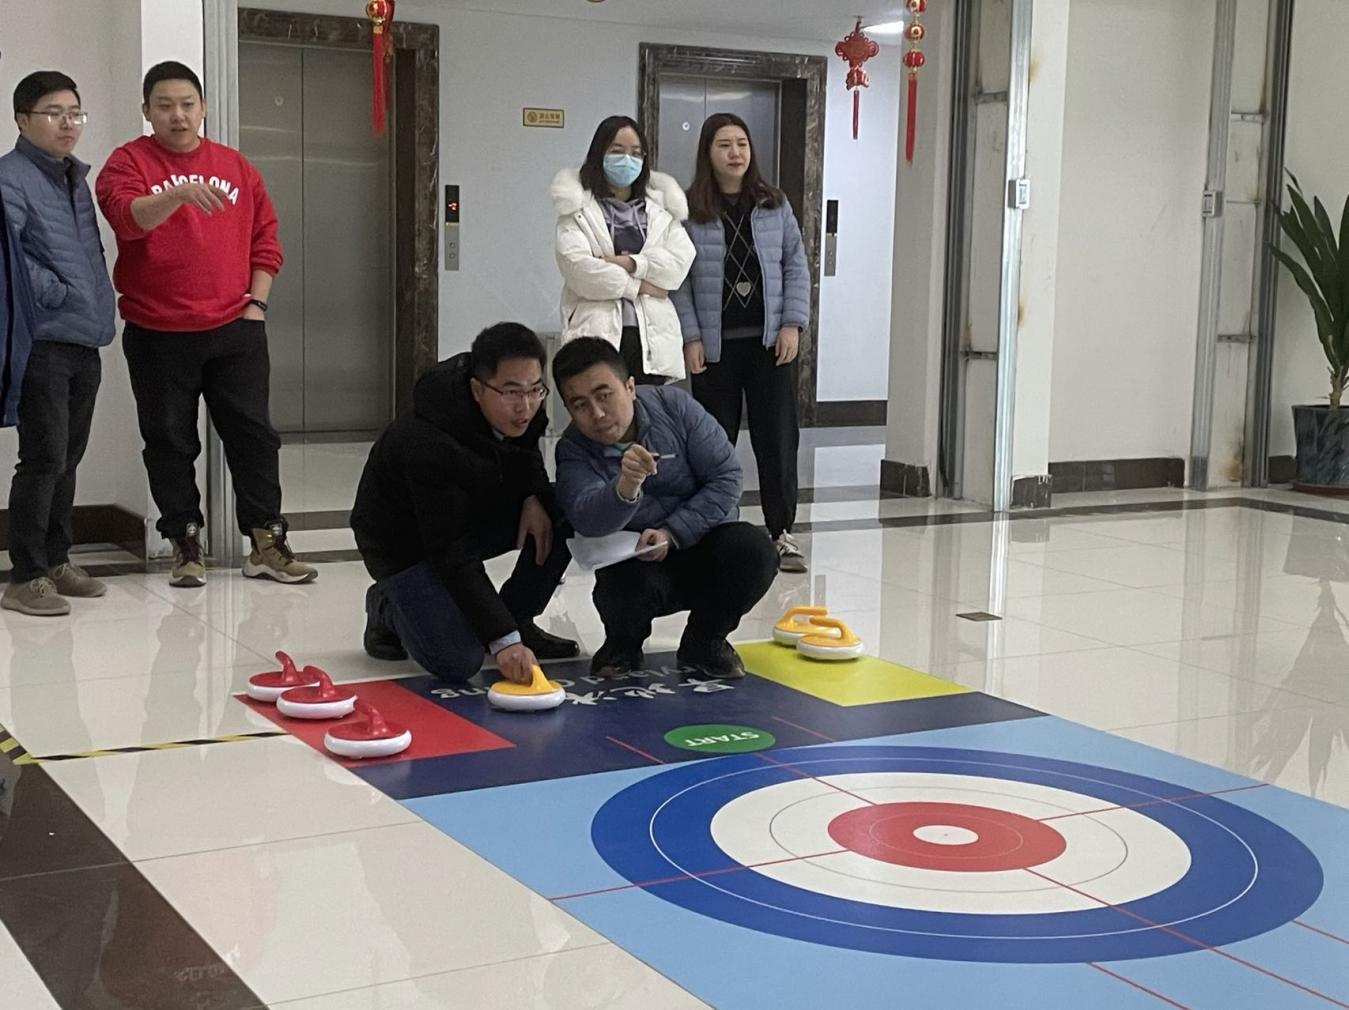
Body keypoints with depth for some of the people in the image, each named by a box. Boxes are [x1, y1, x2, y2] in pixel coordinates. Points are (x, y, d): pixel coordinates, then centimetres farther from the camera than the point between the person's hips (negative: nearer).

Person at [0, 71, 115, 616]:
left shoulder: (75, 178, 18)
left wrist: (100, 310, 12)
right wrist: (55, 294, -16)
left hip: (85, 341, 8)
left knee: (68, 457, 14)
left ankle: (56, 560, 25)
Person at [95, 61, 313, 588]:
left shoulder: (236, 166, 10)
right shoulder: (130, 162, -1)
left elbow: (265, 238, 13)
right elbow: (126, 217, -21)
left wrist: (256, 302, 4)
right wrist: (179, 193, -37)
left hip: (234, 329, 2)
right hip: (157, 334, -2)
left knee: (253, 433, 2)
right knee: (170, 442, 4)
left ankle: (266, 542, 10)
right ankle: (186, 545, 15)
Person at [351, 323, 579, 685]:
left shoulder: (518, 412, -15)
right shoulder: (429, 445, -37)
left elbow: (526, 457, 10)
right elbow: (453, 556, -36)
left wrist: (534, 496, -15)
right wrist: (502, 640, -39)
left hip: (476, 513, 7)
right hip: (406, 542, -7)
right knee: (458, 662, -22)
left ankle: (517, 620, 2)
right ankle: (387, 608, 9)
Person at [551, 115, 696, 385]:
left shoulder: (661, 207, 18)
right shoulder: (578, 208, 7)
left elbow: (682, 260, 4)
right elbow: (576, 266, -8)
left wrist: (631, 263, -11)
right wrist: (637, 286, -4)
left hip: (652, 339, 3)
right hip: (597, 335, -3)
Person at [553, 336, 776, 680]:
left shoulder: (674, 405, -12)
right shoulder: (573, 452, -14)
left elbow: (726, 477, -10)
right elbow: (589, 522, -32)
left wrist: (671, 533, -21)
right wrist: (626, 486, -54)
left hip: (698, 545, 2)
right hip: (635, 562, -1)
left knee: (754, 550, -28)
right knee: (624, 582, -35)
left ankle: (704, 641, 1)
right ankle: (623, 645, 3)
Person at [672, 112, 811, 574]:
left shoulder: (774, 205, 6)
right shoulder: (690, 211, -2)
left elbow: (796, 265, 7)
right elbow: (678, 279, -3)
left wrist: (792, 323, -2)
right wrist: (690, 336, -8)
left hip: (769, 340, 2)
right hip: (714, 344, -1)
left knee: (778, 438, 1)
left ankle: (781, 532, 8)